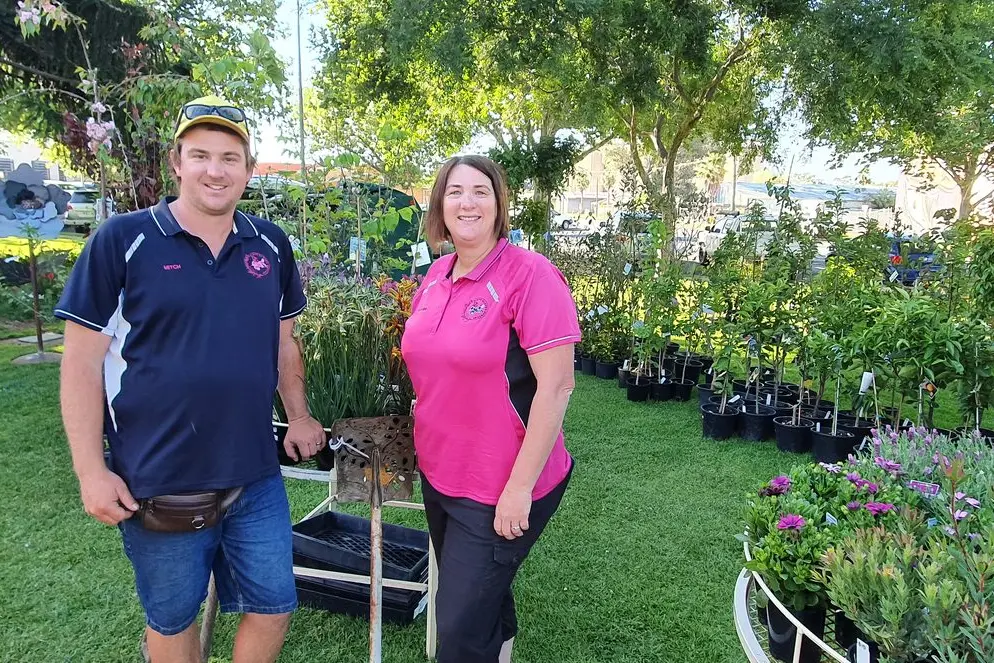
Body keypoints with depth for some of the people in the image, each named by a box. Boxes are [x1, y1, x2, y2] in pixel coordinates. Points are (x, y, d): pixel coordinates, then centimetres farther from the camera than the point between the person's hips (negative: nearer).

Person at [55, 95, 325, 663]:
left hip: (256, 477, 3)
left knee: (274, 608, 13)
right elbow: (83, 362, -7)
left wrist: (299, 416, 12)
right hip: (157, 486, -3)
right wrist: (91, 472, -10)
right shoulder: (123, 240, -8)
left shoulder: (271, 245, 4)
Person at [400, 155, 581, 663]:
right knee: (483, 602, 25)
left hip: (500, 492, -7)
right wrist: (427, 430, 12)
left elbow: (555, 387, -20)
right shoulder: (435, 275, 4)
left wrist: (519, 489, -19)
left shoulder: (529, 275, -18)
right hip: (437, 474, 7)